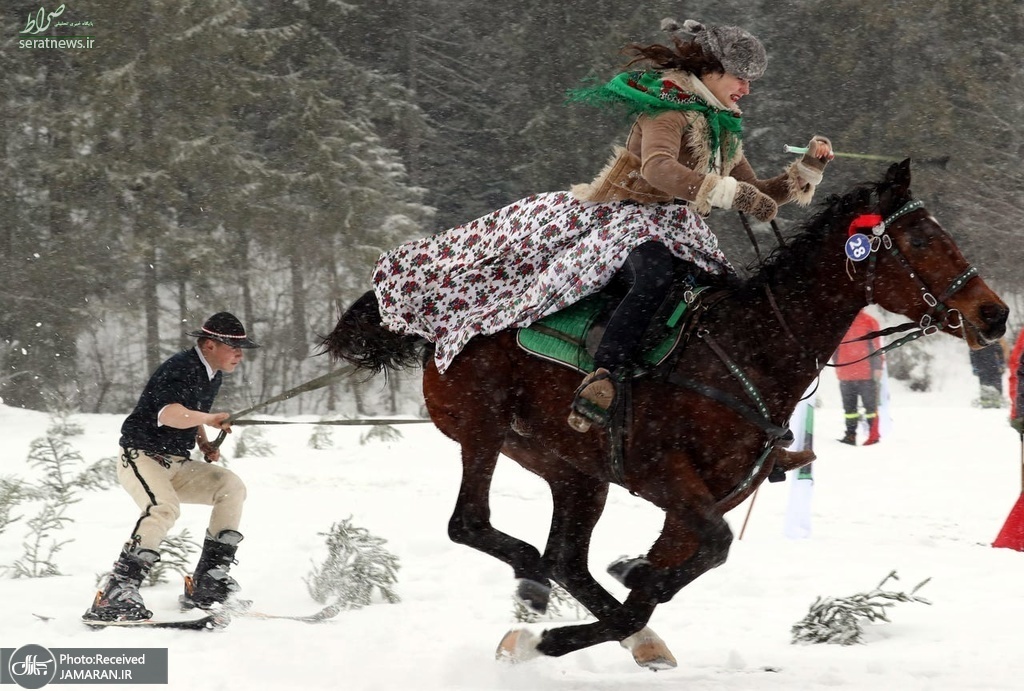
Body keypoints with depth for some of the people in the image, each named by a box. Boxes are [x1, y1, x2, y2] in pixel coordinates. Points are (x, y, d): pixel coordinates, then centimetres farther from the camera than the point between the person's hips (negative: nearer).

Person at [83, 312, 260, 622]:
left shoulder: (213, 376, 11)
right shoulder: (179, 369, -18)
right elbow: (170, 413, -37)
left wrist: (205, 444, 12)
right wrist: (210, 419, -51)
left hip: (175, 465, 9)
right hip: (141, 457, -9)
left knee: (231, 486, -10)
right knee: (165, 507, -33)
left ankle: (208, 584, -9)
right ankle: (114, 596, -36)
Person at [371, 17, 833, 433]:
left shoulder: (725, 131, 20)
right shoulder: (670, 105, -7)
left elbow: (757, 196, 27)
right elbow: (658, 167, -26)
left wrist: (806, 171, 13)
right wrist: (731, 193, -31)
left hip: (678, 236, 9)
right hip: (628, 221, -9)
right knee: (654, 277, -40)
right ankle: (601, 381, -51)